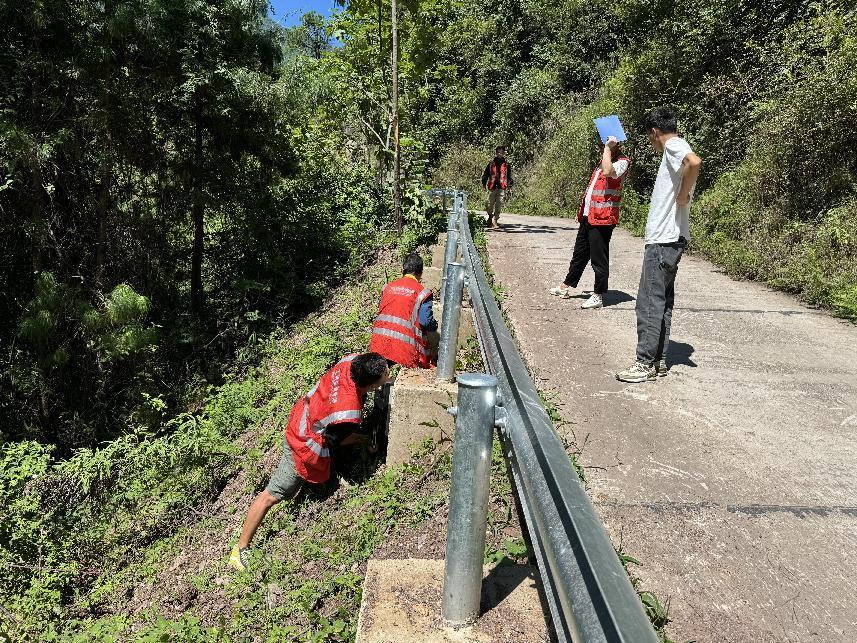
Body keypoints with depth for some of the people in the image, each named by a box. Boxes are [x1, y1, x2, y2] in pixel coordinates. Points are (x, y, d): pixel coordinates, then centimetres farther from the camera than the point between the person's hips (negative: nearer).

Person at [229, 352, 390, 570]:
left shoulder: (351, 360, -24)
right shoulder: (348, 414, -39)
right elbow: (341, 439, -16)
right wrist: (367, 440, 0)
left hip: (303, 411, 8)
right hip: (305, 448, -7)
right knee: (272, 495, 5)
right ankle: (240, 549, 19)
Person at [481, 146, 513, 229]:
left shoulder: (506, 164, 8)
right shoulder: (491, 163, 7)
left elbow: (510, 176, 12)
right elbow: (485, 174, 13)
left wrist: (510, 186, 7)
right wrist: (484, 183, 8)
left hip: (502, 187, 0)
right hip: (492, 187, 0)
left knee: (498, 205, -3)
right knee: (490, 204, 4)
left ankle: (495, 220, 3)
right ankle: (490, 217, 28)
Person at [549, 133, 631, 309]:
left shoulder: (622, 162, -7)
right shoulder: (604, 160, 20)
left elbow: (608, 172, -29)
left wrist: (608, 148, -19)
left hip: (602, 218, -9)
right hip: (588, 216, 9)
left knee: (599, 258, -3)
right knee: (580, 253, 18)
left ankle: (598, 296, 6)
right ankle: (567, 286, 31)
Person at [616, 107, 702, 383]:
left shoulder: (673, 145, -9)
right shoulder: (676, 149, 21)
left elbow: (695, 162, -30)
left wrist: (682, 195, -18)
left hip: (663, 240, -11)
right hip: (668, 238, 11)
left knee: (649, 301, -8)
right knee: (662, 300, 12)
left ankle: (645, 363, -3)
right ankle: (658, 361, 18)